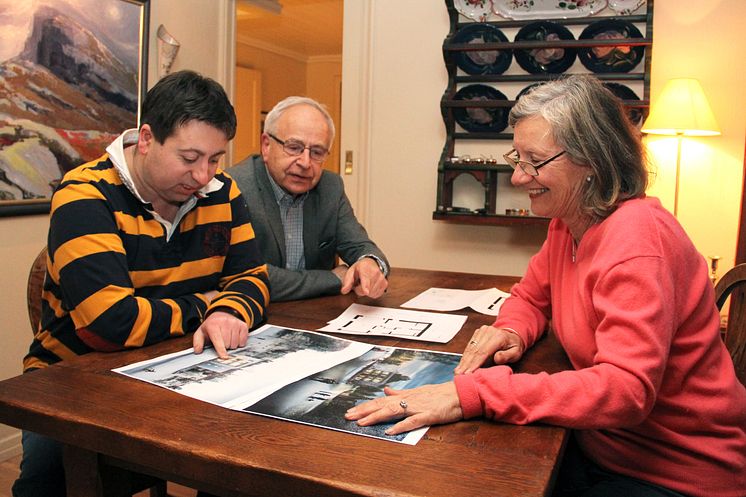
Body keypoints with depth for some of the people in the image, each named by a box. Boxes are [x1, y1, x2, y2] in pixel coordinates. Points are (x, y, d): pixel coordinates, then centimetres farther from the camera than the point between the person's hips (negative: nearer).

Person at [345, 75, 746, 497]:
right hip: (602, 446, 6)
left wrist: (473, 393, -38)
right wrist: (511, 333, -9)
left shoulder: (636, 236, -25)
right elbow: (530, 297, 14)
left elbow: (626, 389, -32)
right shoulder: (566, 223, 0)